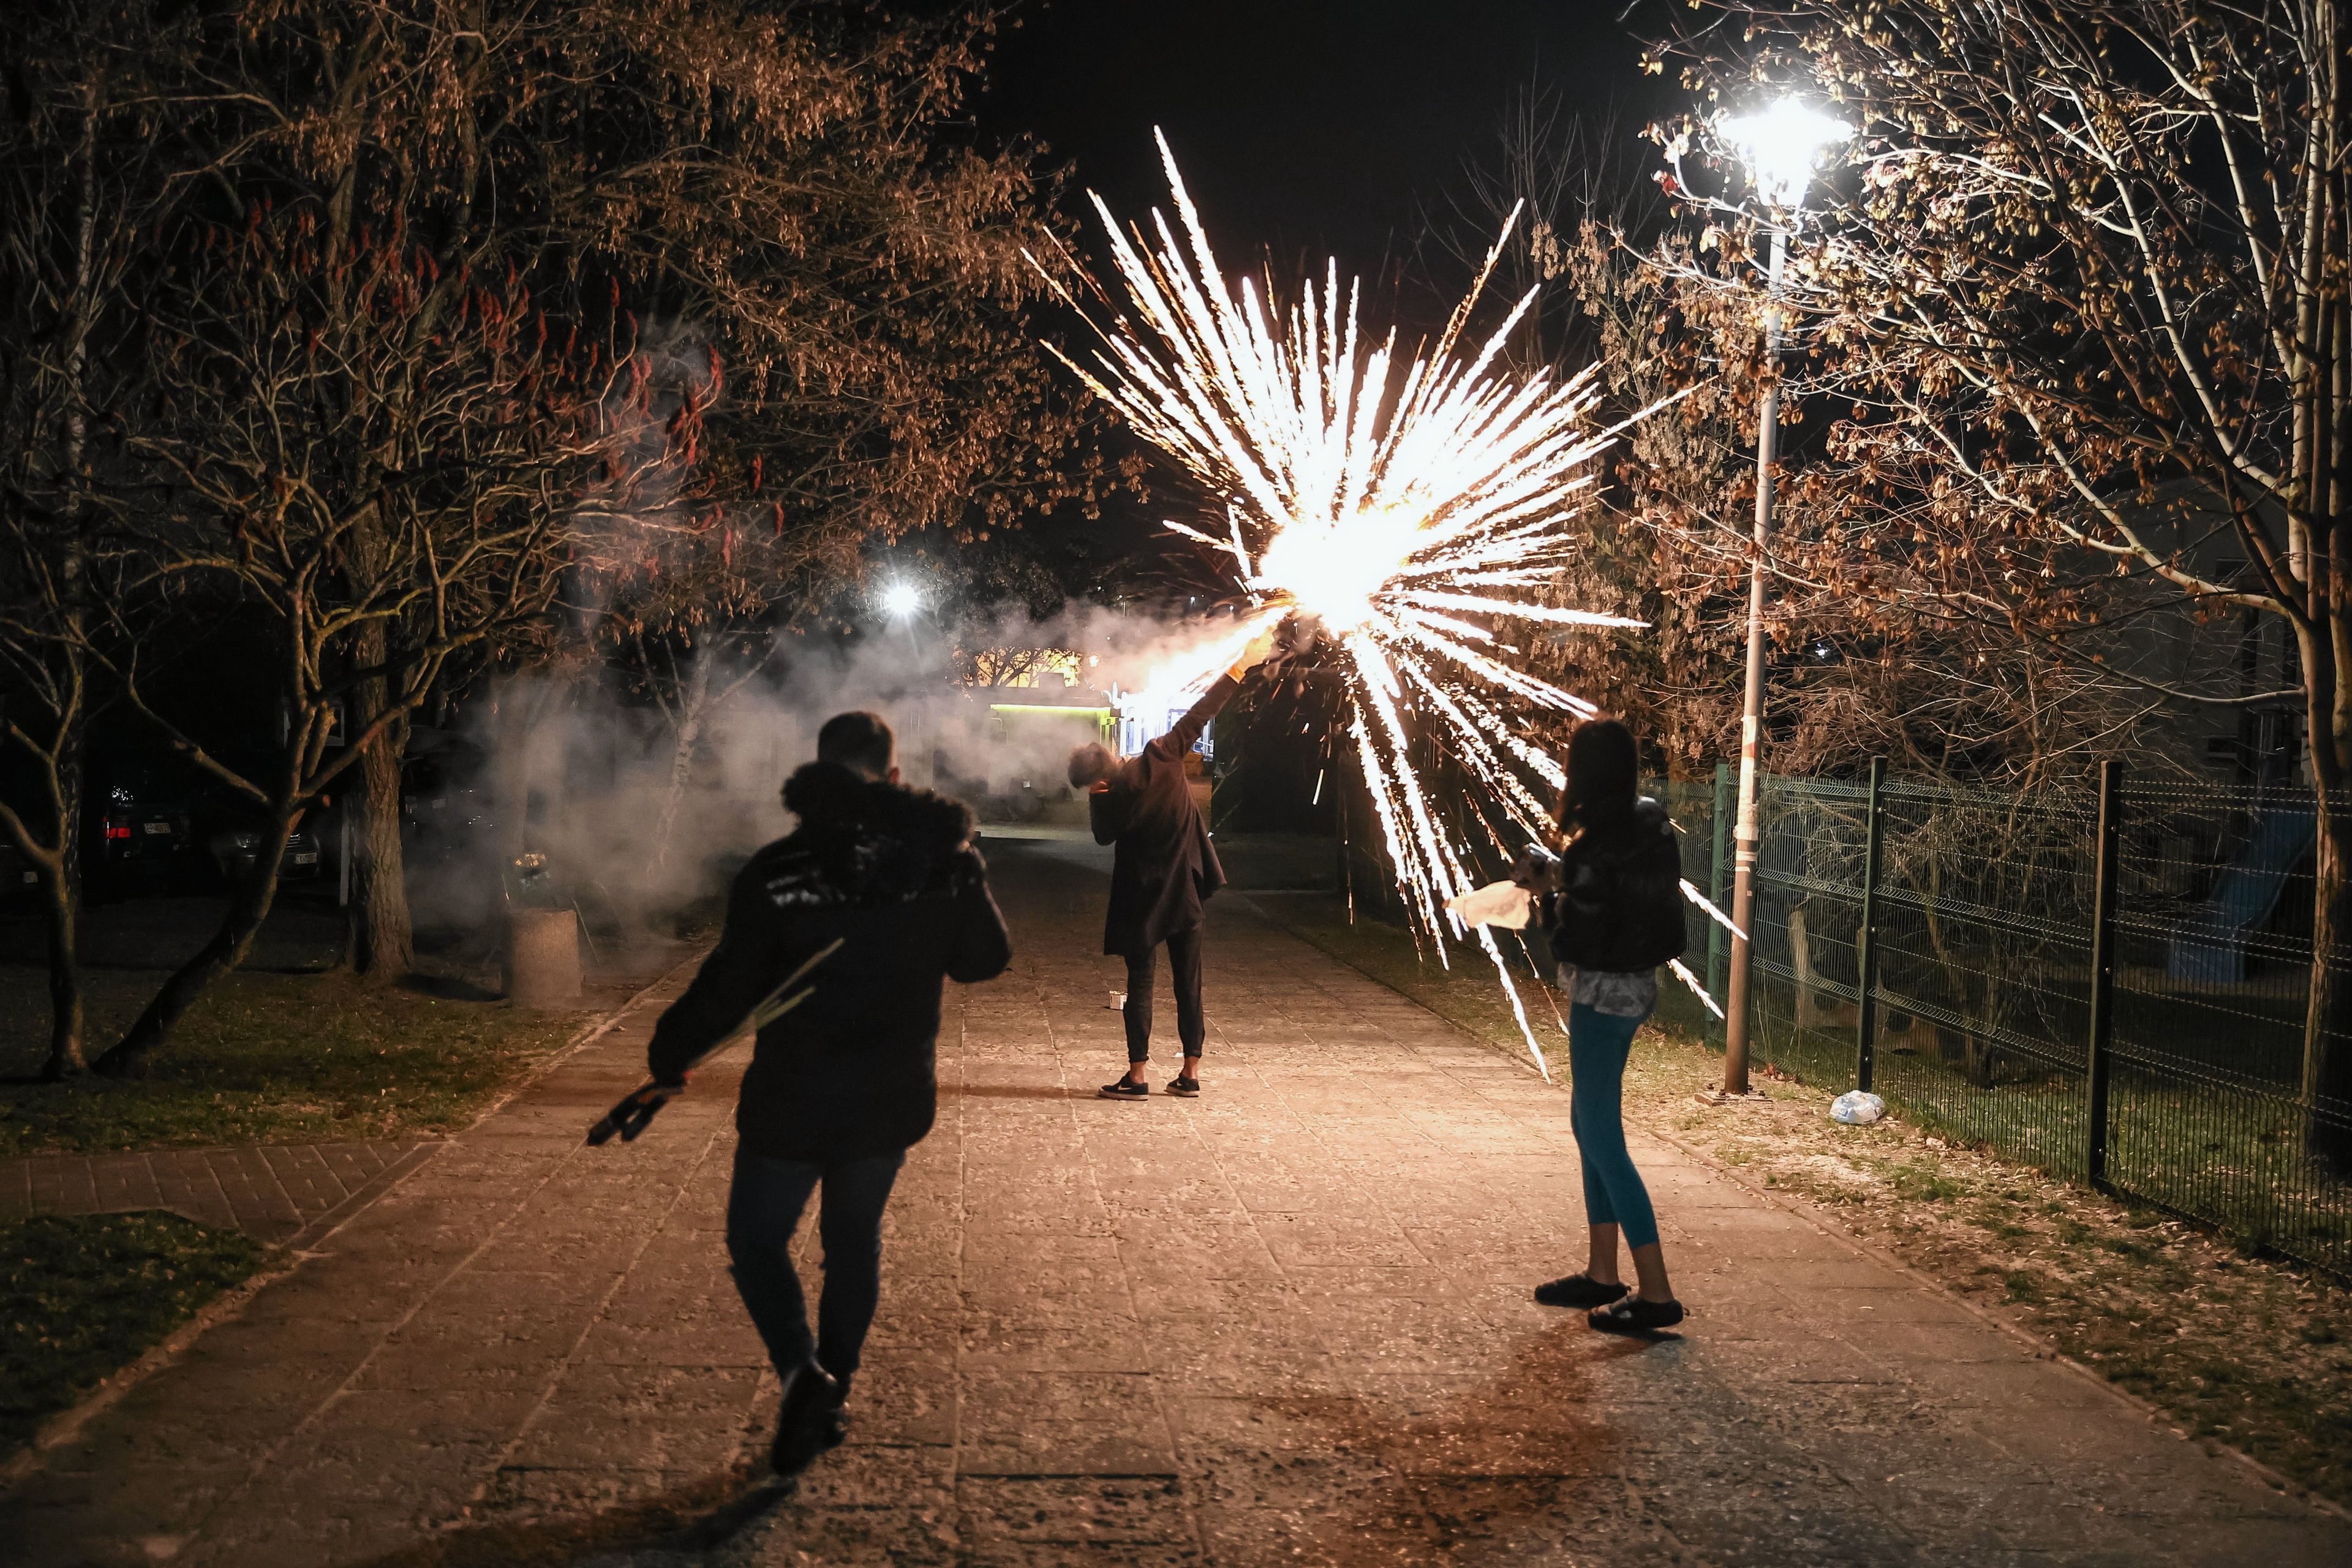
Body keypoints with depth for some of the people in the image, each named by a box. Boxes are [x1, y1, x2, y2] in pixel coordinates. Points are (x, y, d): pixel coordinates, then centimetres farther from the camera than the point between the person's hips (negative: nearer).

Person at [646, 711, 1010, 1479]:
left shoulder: (779, 869, -15)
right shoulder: (945, 858, -6)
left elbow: (731, 984, -12)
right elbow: (987, 958, 7)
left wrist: (668, 1054, 4)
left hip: (794, 1099, -3)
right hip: (894, 1098, 4)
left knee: (757, 1239, 13)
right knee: (854, 1239, 22)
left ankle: (802, 1372, -8)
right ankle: (831, 1391, 29)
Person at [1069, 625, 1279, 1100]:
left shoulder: (1109, 803, -19)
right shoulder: (1160, 759, -17)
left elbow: (1103, 836, 3)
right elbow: (1201, 714, -11)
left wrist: (1097, 799, 3)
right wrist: (1243, 665, -6)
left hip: (1142, 900, -3)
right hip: (1186, 892, 3)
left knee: (1140, 981, 4)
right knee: (1188, 981, 9)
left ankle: (1138, 1074, 3)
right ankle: (1190, 1073, 14)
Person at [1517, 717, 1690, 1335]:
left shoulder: (1600, 846, -22)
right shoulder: (1647, 822, 6)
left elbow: (1578, 937, -21)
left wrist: (1544, 889, -6)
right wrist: (1556, 877, 12)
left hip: (1604, 994, -10)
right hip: (1631, 986, 10)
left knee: (1602, 1137, -4)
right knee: (1591, 1124, 19)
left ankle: (1656, 1293, -3)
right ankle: (1602, 1272, 27)